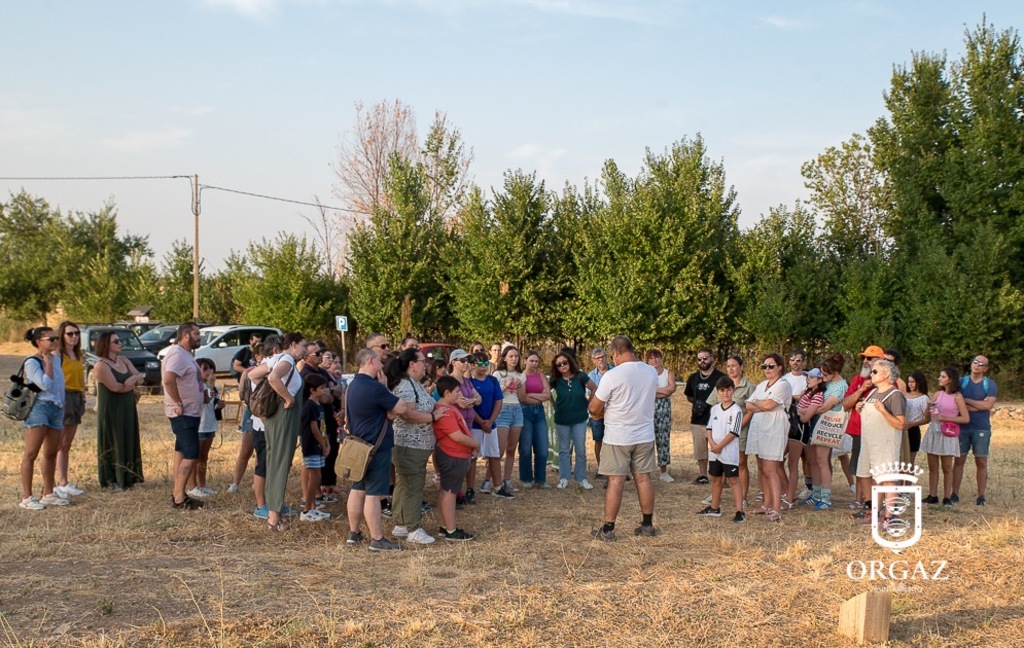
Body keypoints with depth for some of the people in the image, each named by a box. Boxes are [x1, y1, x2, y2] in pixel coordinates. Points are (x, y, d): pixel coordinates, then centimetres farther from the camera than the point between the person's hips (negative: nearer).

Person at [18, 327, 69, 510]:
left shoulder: (56, 359, 14)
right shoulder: (32, 362, -8)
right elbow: (45, 384, -19)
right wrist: (47, 362, -12)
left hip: (57, 408, 8)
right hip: (38, 408, -8)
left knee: (51, 454, 12)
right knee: (31, 454, -7)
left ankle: (48, 494, 20)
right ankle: (26, 497, -7)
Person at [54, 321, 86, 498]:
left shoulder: (78, 355, 16)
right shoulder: (58, 355, -9)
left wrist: (83, 399, 16)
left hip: (77, 397, 8)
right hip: (63, 397, -8)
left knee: (66, 445, 12)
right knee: (56, 445, -8)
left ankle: (63, 482, 17)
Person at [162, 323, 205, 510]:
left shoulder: (185, 354, 15)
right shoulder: (177, 355, -18)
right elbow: (168, 379, -32)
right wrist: (178, 403, -25)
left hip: (190, 412, 11)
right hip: (184, 414, -11)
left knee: (182, 452, 13)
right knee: (191, 455, -10)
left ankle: (177, 494, 20)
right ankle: (179, 498, -6)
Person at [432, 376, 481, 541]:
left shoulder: (449, 408, 11)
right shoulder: (445, 412, -22)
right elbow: (457, 436, -25)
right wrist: (476, 445, -10)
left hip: (454, 456, 11)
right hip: (453, 457, -11)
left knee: (447, 491, 15)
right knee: (449, 492, -4)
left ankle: (446, 527, 24)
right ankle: (451, 532, 2)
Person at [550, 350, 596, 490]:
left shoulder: (580, 377, -11)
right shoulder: (556, 380, -7)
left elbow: (595, 389, -2)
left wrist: (589, 404, 1)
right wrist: (555, 405, 3)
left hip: (579, 419, -1)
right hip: (561, 420, 1)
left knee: (580, 450, 3)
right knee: (564, 450, 9)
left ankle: (581, 478, 12)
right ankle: (564, 478, 16)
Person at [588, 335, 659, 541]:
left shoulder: (613, 375, -17)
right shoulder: (651, 372, 2)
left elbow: (594, 409, -11)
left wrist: (594, 400, 12)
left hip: (618, 437, -5)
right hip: (645, 435, 5)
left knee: (616, 482, -1)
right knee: (643, 479, 12)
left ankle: (608, 529, 5)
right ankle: (648, 525, 20)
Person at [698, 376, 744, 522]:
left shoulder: (736, 410, -10)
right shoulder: (714, 409, 8)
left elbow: (733, 433, -15)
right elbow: (709, 428, 7)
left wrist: (719, 446, -16)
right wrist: (712, 444, -10)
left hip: (729, 453, -6)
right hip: (714, 452, 7)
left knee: (733, 480, -5)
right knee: (715, 479, 17)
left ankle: (740, 511, -5)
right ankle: (714, 508, 30)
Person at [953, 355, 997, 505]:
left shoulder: (990, 384, 4)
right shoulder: (961, 382, 8)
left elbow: (988, 405, -10)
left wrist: (966, 400, -6)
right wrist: (978, 406, -11)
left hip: (982, 429, -1)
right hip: (962, 427, 1)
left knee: (981, 462, 1)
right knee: (959, 460, 1)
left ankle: (981, 497, 6)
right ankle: (955, 494, 5)